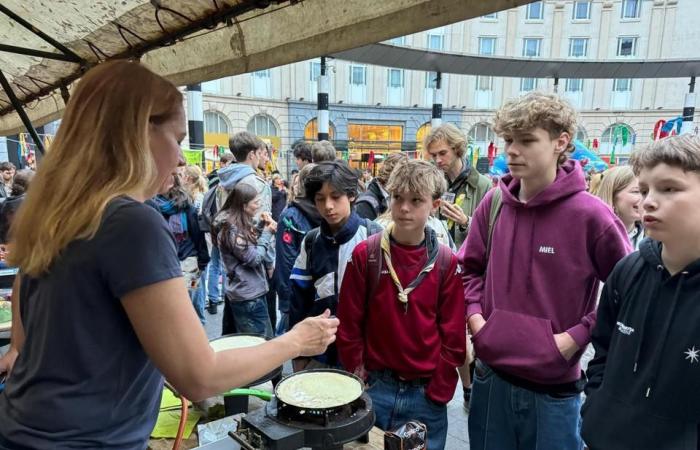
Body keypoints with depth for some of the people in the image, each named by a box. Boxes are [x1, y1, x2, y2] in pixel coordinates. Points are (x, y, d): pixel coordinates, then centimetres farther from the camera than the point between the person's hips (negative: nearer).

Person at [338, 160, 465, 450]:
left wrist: (437, 394, -5)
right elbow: (349, 324, -3)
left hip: (426, 394, 1)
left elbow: (453, 336, -3)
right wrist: (359, 378, -4)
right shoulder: (365, 254, -8)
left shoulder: (447, 263, -6)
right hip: (375, 387, 0)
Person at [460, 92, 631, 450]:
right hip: (490, 377, 4)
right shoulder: (494, 203, -3)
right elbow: (470, 268, 10)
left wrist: (576, 336, -12)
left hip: (554, 388, -4)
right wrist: (475, 316, -3)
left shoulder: (589, 215, -16)